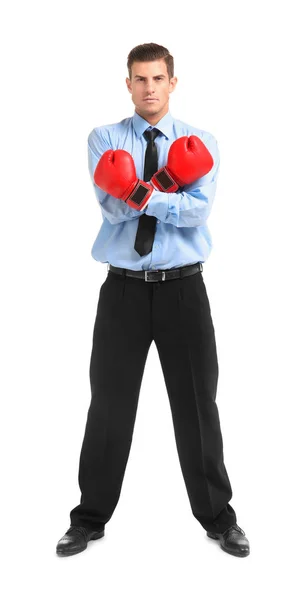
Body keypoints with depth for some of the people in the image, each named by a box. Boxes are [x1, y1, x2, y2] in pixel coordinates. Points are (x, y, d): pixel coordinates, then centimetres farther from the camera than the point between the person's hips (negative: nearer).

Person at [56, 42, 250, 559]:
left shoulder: (201, 143, 4)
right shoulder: (104, 139, 4)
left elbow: (197, 211, -11)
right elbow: (113, 205, -12)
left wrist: (142, 193, -19)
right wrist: (168, 182, -14)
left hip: (183, 289, 0)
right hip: (123, 289, 0)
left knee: (197, 405, 9)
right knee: (110, 404, 6)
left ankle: (217, 516, 26)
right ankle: (91, 517, 24)